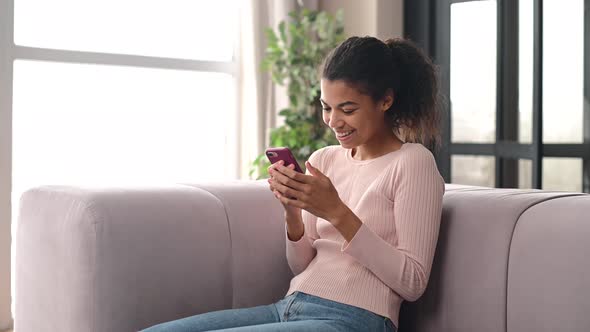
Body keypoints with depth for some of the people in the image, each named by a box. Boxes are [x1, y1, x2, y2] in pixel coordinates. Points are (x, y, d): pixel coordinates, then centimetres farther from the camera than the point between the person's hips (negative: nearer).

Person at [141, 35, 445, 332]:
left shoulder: (413, 162, -3)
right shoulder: (323, 159, 14)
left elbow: (413, 283, -10)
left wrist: (337, 213, -17)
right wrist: (292, 212, -5)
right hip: (289, 307, 6)